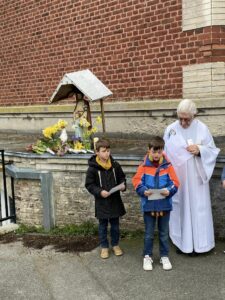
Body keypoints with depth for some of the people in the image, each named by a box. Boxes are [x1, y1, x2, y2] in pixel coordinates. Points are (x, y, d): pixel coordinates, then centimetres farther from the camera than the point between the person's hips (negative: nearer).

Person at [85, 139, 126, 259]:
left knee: (115, 225, 16)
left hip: (115, 200, 3)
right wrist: (100, 192, -21)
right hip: (101, 202, -2)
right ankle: (104, 247, 28)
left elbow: (122, 177, 9)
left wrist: (122, 185, -11)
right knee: (102, 226, 12)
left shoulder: (115, 165, -4)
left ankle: (115, 245, 34)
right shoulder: (93, 168, -13)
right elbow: (89, 184, -9)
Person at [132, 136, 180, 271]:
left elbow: (174, 182, -3)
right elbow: (137, 181, -4)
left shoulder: (168, 166, -6)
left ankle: (164, 256, 31)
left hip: (165, 205, 1)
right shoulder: (144, 166, -7)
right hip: (148, 205, -1)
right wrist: (144, 191, -20)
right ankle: (147, 256, 28)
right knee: (149, 234, 12)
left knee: (164, 233, 15)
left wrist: (169, 190, -21)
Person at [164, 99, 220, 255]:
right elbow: (165, 152, 6)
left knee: (197, 209, 3)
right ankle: (182, 241, 22)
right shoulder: (171, 129, -1)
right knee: (179, 208, 9)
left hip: (195, 178, -1)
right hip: (176, 177, 2)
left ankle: (197, 243, 16)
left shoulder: (202, 129, -6)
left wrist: (200, 150, -20)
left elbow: (213, 150, -1)